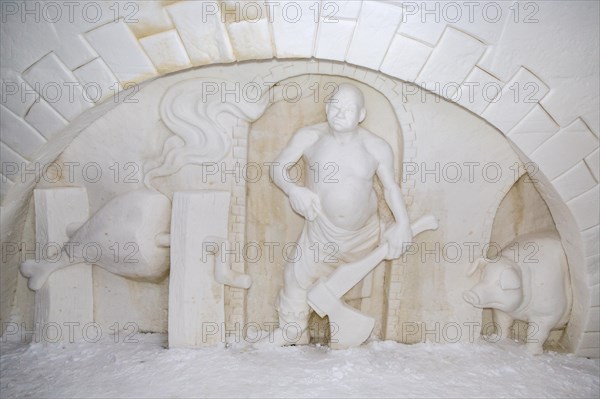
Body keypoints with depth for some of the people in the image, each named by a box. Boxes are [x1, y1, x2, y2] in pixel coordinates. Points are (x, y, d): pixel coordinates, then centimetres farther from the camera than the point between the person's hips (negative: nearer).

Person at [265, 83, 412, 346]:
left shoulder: (377, 148, -13)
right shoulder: (309, 137, -13)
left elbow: (391, 187, -2)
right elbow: (278, 167, -6)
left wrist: (402, 225, -13)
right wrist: (292, 190, -26)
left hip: (365, 233, 2)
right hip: (322, 232, -1)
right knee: (298, 277, -2)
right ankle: (291, 331, 24)